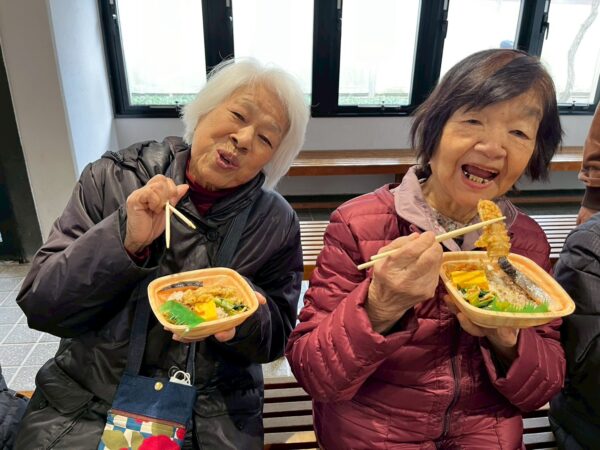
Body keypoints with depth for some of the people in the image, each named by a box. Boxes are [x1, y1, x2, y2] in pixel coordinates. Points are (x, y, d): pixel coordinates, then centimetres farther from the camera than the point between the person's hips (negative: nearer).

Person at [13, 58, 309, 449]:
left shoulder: (277, 224, -6)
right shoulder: (113, 179, -6)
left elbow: (276, 339, 2)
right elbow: (40, 306, -7)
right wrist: (126, 241, -22)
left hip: (212, 416, 1)